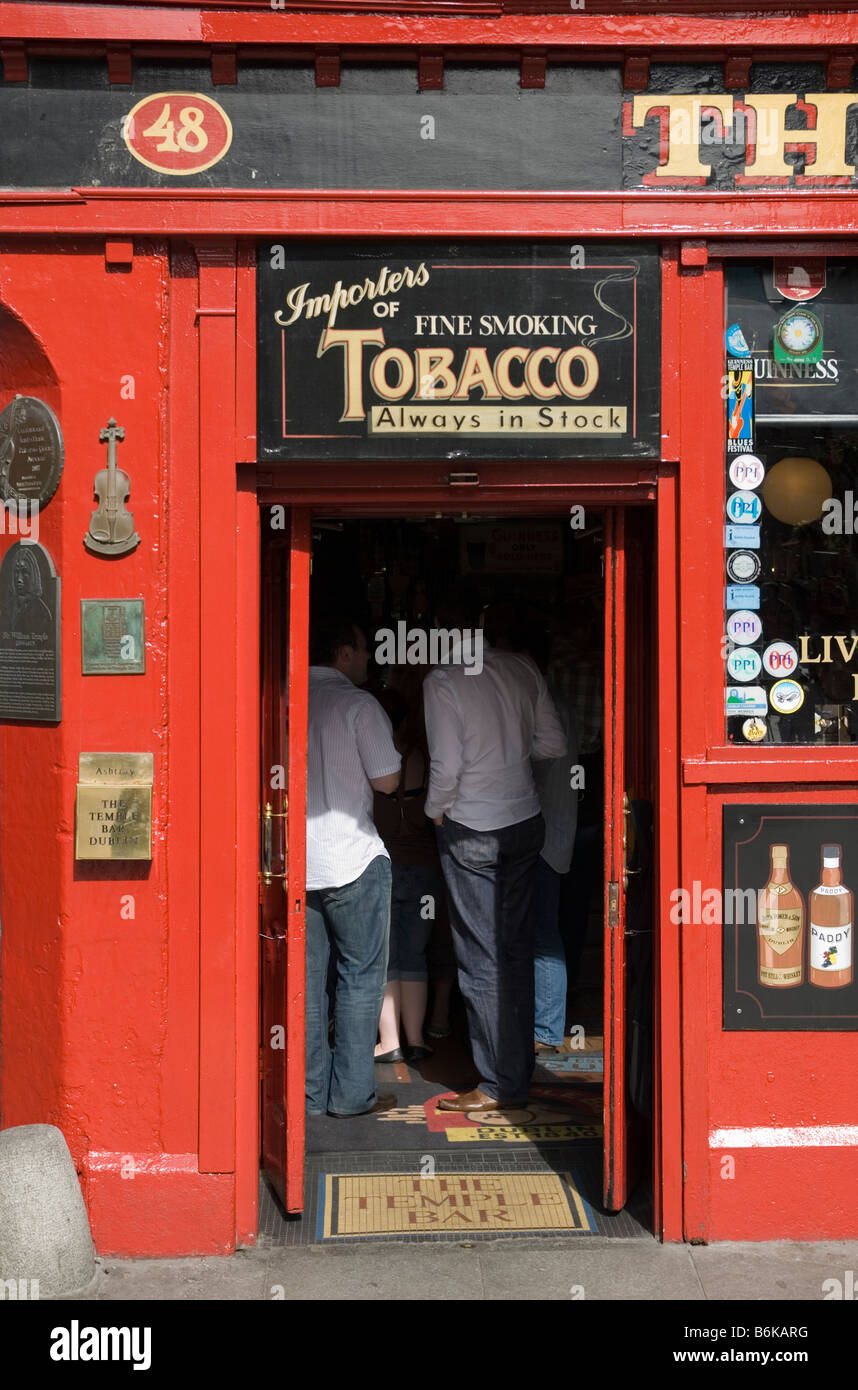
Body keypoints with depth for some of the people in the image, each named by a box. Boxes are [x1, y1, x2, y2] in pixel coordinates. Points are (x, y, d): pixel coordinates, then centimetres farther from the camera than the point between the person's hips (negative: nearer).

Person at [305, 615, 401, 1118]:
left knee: (305, 977, 10)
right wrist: (392, 746, 8)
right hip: (351, 859, -5)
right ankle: (352, 1092, 7)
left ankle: (311, 1090, 15)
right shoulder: (359, 705, -10)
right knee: (360, 974, 5)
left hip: (293, 862, 5)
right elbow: (387, 780, -9)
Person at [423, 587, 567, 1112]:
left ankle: (500, 1084, 4)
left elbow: (447, 765, -16)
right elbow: (555, 745, 4)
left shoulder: (443, 680, -13)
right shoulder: (523, 669, 1)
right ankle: (520, 1067, 19)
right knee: (517, 950, 12)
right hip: (526, 819, 5)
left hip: (471, 829, -5)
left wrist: (436, 811, 1)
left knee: (481, 958, 1)